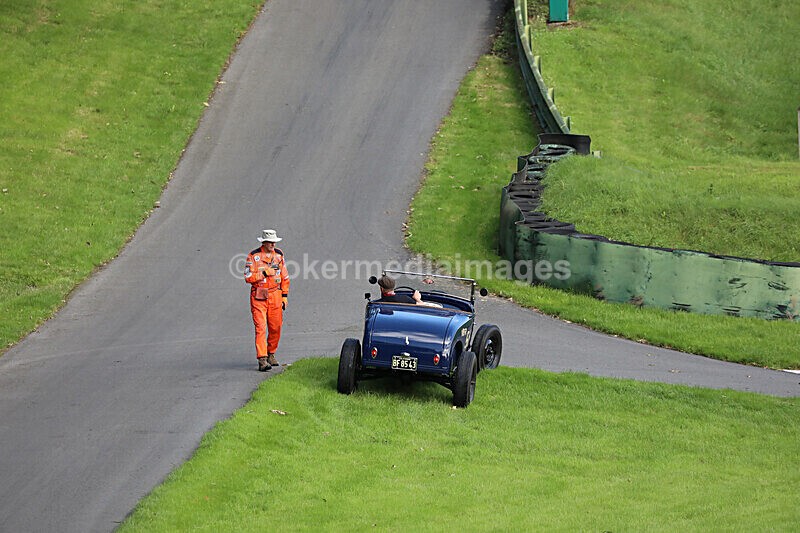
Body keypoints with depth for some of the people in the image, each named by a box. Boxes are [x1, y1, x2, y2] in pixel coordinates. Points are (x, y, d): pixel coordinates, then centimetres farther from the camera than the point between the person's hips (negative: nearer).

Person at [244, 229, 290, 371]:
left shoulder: (279, 255, 8)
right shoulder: (253, 256, -5)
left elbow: (284, 277, 14)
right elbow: (248, 277, -9)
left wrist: (285, 295, 10)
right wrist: (264, 273, -18)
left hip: (275, 295, 4)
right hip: (258, 296, -4)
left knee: (275, 327, 6)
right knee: (261, 328, -11)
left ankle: (271, 354, 26)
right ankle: (262, 360, -14)